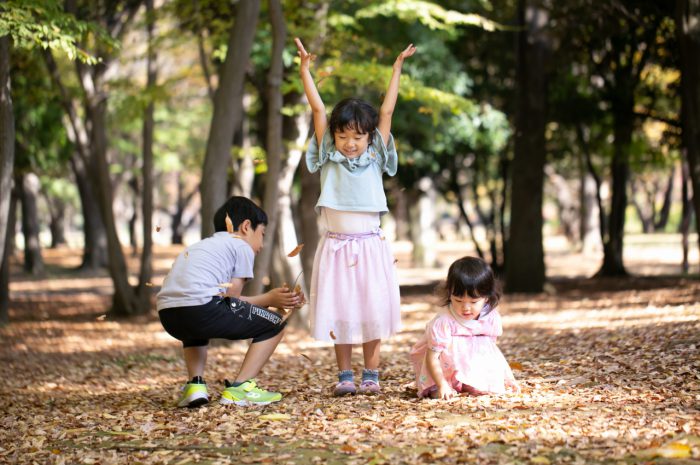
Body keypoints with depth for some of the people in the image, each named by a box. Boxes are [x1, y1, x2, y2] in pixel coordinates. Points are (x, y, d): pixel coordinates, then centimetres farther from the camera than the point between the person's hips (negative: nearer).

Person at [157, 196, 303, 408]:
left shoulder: (201, 246, 34)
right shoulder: (242, 247, 12)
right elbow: (231, 300, 7)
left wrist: (270, 298, 28)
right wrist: (269, 299, 20)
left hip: (168, 317, 8)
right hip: (201, 308, -8)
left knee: (197, 331, 43)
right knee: (275, 323, 10)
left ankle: (195, 384, 19)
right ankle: (239, 388, 3)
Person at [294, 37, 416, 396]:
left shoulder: (374, 159, 5)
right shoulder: (329, 158, 4)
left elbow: (387, 111, 3)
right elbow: (317, 110, 1)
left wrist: (397, 66, 1)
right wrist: (305, 68, -1)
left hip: (370, 245, 0)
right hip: (336, 246, 0)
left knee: (372, 311, 2)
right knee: (339, 313, 4)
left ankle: (371, 375, 10)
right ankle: (344, 376, 12)